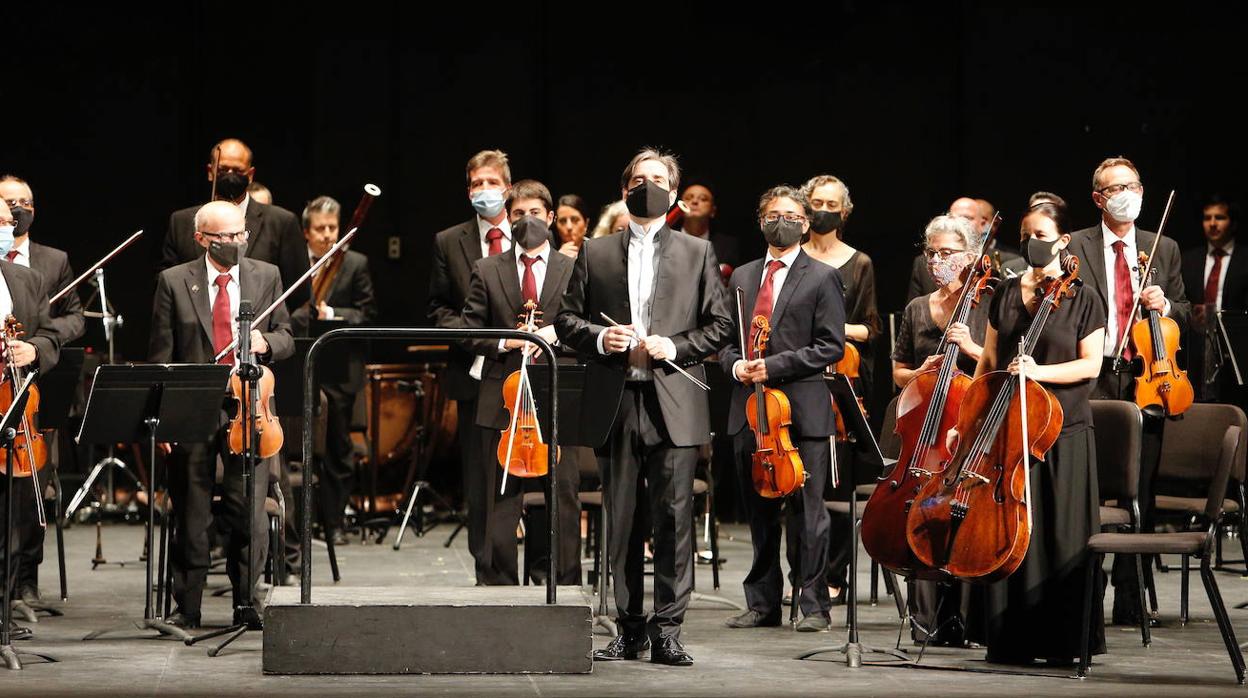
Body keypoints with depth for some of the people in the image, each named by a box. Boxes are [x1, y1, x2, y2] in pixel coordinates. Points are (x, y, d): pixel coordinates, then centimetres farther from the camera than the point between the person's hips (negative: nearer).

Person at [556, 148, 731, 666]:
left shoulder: (697, 253, 10)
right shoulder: (595, 253, 13)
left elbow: (719, 326, 8)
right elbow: (567, 319, 12)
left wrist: (675, 346, -8)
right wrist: (599, 337, -7)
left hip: (674, 405, -1)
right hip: (616, 405, 2)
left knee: (673, 518, -7)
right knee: (622, 522, 5)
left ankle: (667, 629, -2)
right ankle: (630, 629, 13)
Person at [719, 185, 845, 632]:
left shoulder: (822, 278, 1)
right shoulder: (742, 277, 17)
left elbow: (831, 347, -6)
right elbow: (727, 339, 19)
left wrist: (774, 365, -14)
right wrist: (735, 363, -4)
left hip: (802, 409, -5)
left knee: (806, 511, -4)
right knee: (759, 511, 10)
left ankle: (815, 604, 1)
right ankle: (763, 603, 17)